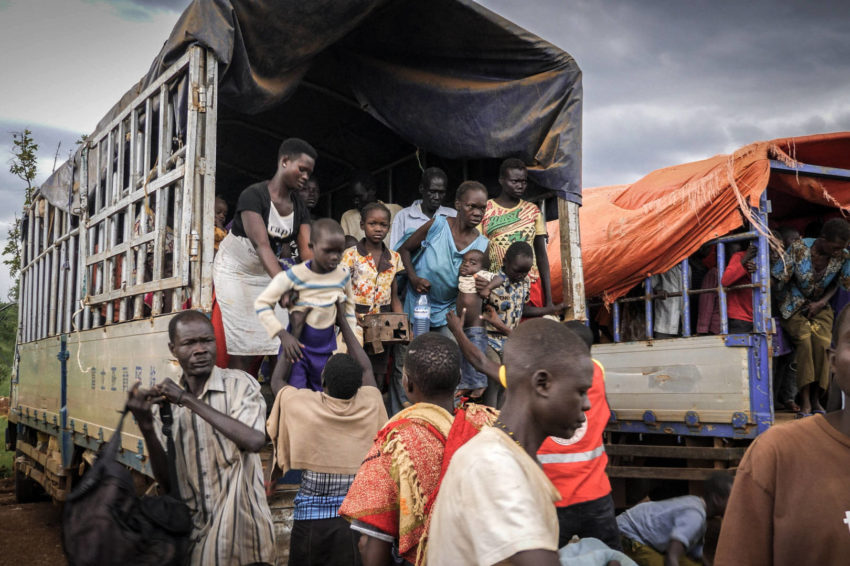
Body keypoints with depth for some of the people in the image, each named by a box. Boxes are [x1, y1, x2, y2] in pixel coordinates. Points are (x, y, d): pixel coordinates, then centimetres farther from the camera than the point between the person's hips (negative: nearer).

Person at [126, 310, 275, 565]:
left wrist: (189, 401, -24)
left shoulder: (239, 384, -8)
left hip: (240, 530, -3)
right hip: (192, 532, 4)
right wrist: (146, 427, -15)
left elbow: (254, 441, -27)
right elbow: (166, 480, 0)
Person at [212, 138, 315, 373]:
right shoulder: (253, 195, -21)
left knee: (265, 343, 0)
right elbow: (261, 245, -32)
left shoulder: (300, 208, -2)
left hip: (265, 275, 6)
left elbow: (307, 250, -12)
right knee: (240, 347, -6)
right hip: (235, 272, -6)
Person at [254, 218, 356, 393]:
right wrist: (283, 335, -24)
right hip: (298, 344, -4)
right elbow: (261, 303, -15)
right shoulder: (295, 275, -18)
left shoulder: (343, 275, -4)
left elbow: (348, 306, 14)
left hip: (327, 345, 4)